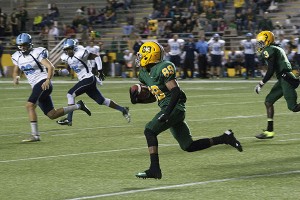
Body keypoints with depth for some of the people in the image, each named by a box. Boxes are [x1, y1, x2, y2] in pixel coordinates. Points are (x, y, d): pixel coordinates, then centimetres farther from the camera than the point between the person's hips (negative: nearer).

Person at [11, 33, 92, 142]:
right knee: (52, 115, 6)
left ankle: (35, 135, -24)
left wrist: (48, 80, -32)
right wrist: (16, 77, -3)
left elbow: (51, 67, -16)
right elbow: (16, 71, 21)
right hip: (36, 86, 8)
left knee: (29, 105, -24)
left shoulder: (37, 53, -9)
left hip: (43, 83, -8)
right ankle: (78, 106, 22)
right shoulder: (17, 57, 12)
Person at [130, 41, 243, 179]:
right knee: (188, 146, 10)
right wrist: (137, 100, 7)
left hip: (174, 108, -10)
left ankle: (154, 169, -17)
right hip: (169, 110, 10)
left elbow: (175, 91, -20)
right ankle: (224, 138, 19)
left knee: (149, 131, -17)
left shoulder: (163, 68, -14)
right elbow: (154, 96, 24)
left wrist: (167, 112, -27)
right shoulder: (145, 73, 14)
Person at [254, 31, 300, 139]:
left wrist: (261, 83, -9)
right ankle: (269, 131, 10)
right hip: (283, 79, 10)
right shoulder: (277, 49, 21)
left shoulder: (268, 50, -8)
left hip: (286, 78, -10)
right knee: (268, 101, 10)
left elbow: (271, 70, -15)